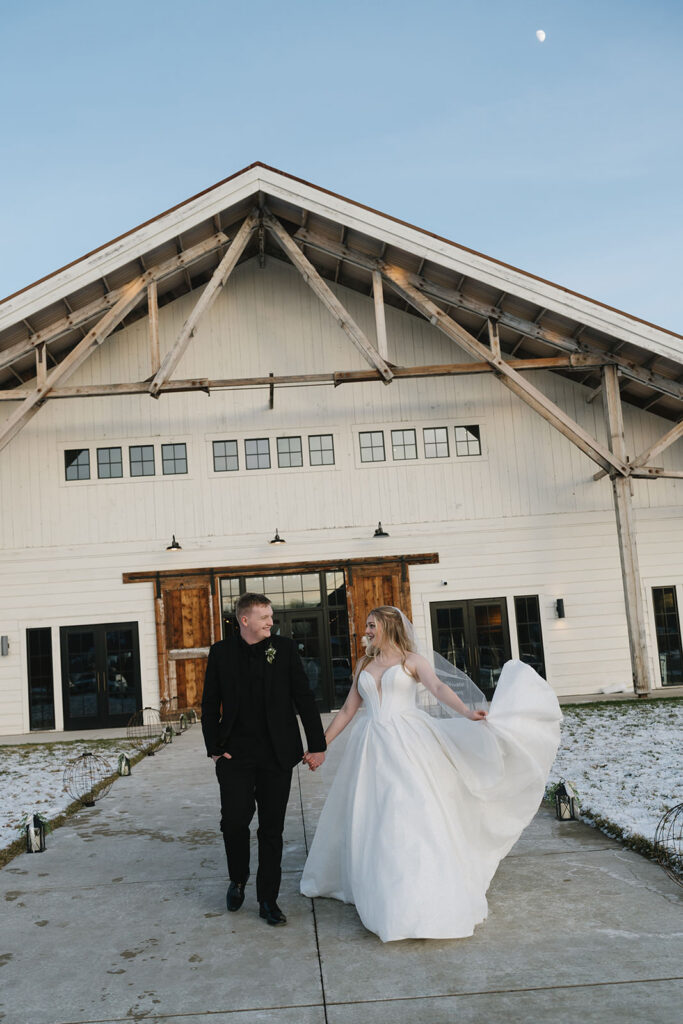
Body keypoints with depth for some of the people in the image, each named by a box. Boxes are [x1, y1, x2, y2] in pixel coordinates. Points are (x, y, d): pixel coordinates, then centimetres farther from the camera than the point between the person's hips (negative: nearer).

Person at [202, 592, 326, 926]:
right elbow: (210, 705, 8)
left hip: (277, 754, 1)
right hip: (235, 753, 0)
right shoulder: (221, 652, 3)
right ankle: (238, 880, 21)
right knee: (235, 819, -8)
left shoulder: (284, 648, 2)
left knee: (272, 828, 6)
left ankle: (268, 899, 20)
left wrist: (317, 744, 1)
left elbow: (304, 698, 3)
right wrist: (214, 746, -1)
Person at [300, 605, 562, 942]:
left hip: (406, 746, -5)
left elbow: (438, 688, -15)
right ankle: (378, 894, 22)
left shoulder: (412, 660, 1)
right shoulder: (363, 666, 15)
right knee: (370, 820, 7)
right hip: (371, 749, 5)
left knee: (414, 813, -7)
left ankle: (425, 901, 3)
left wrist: (466, 712, -33)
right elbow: (348, 709, 17)